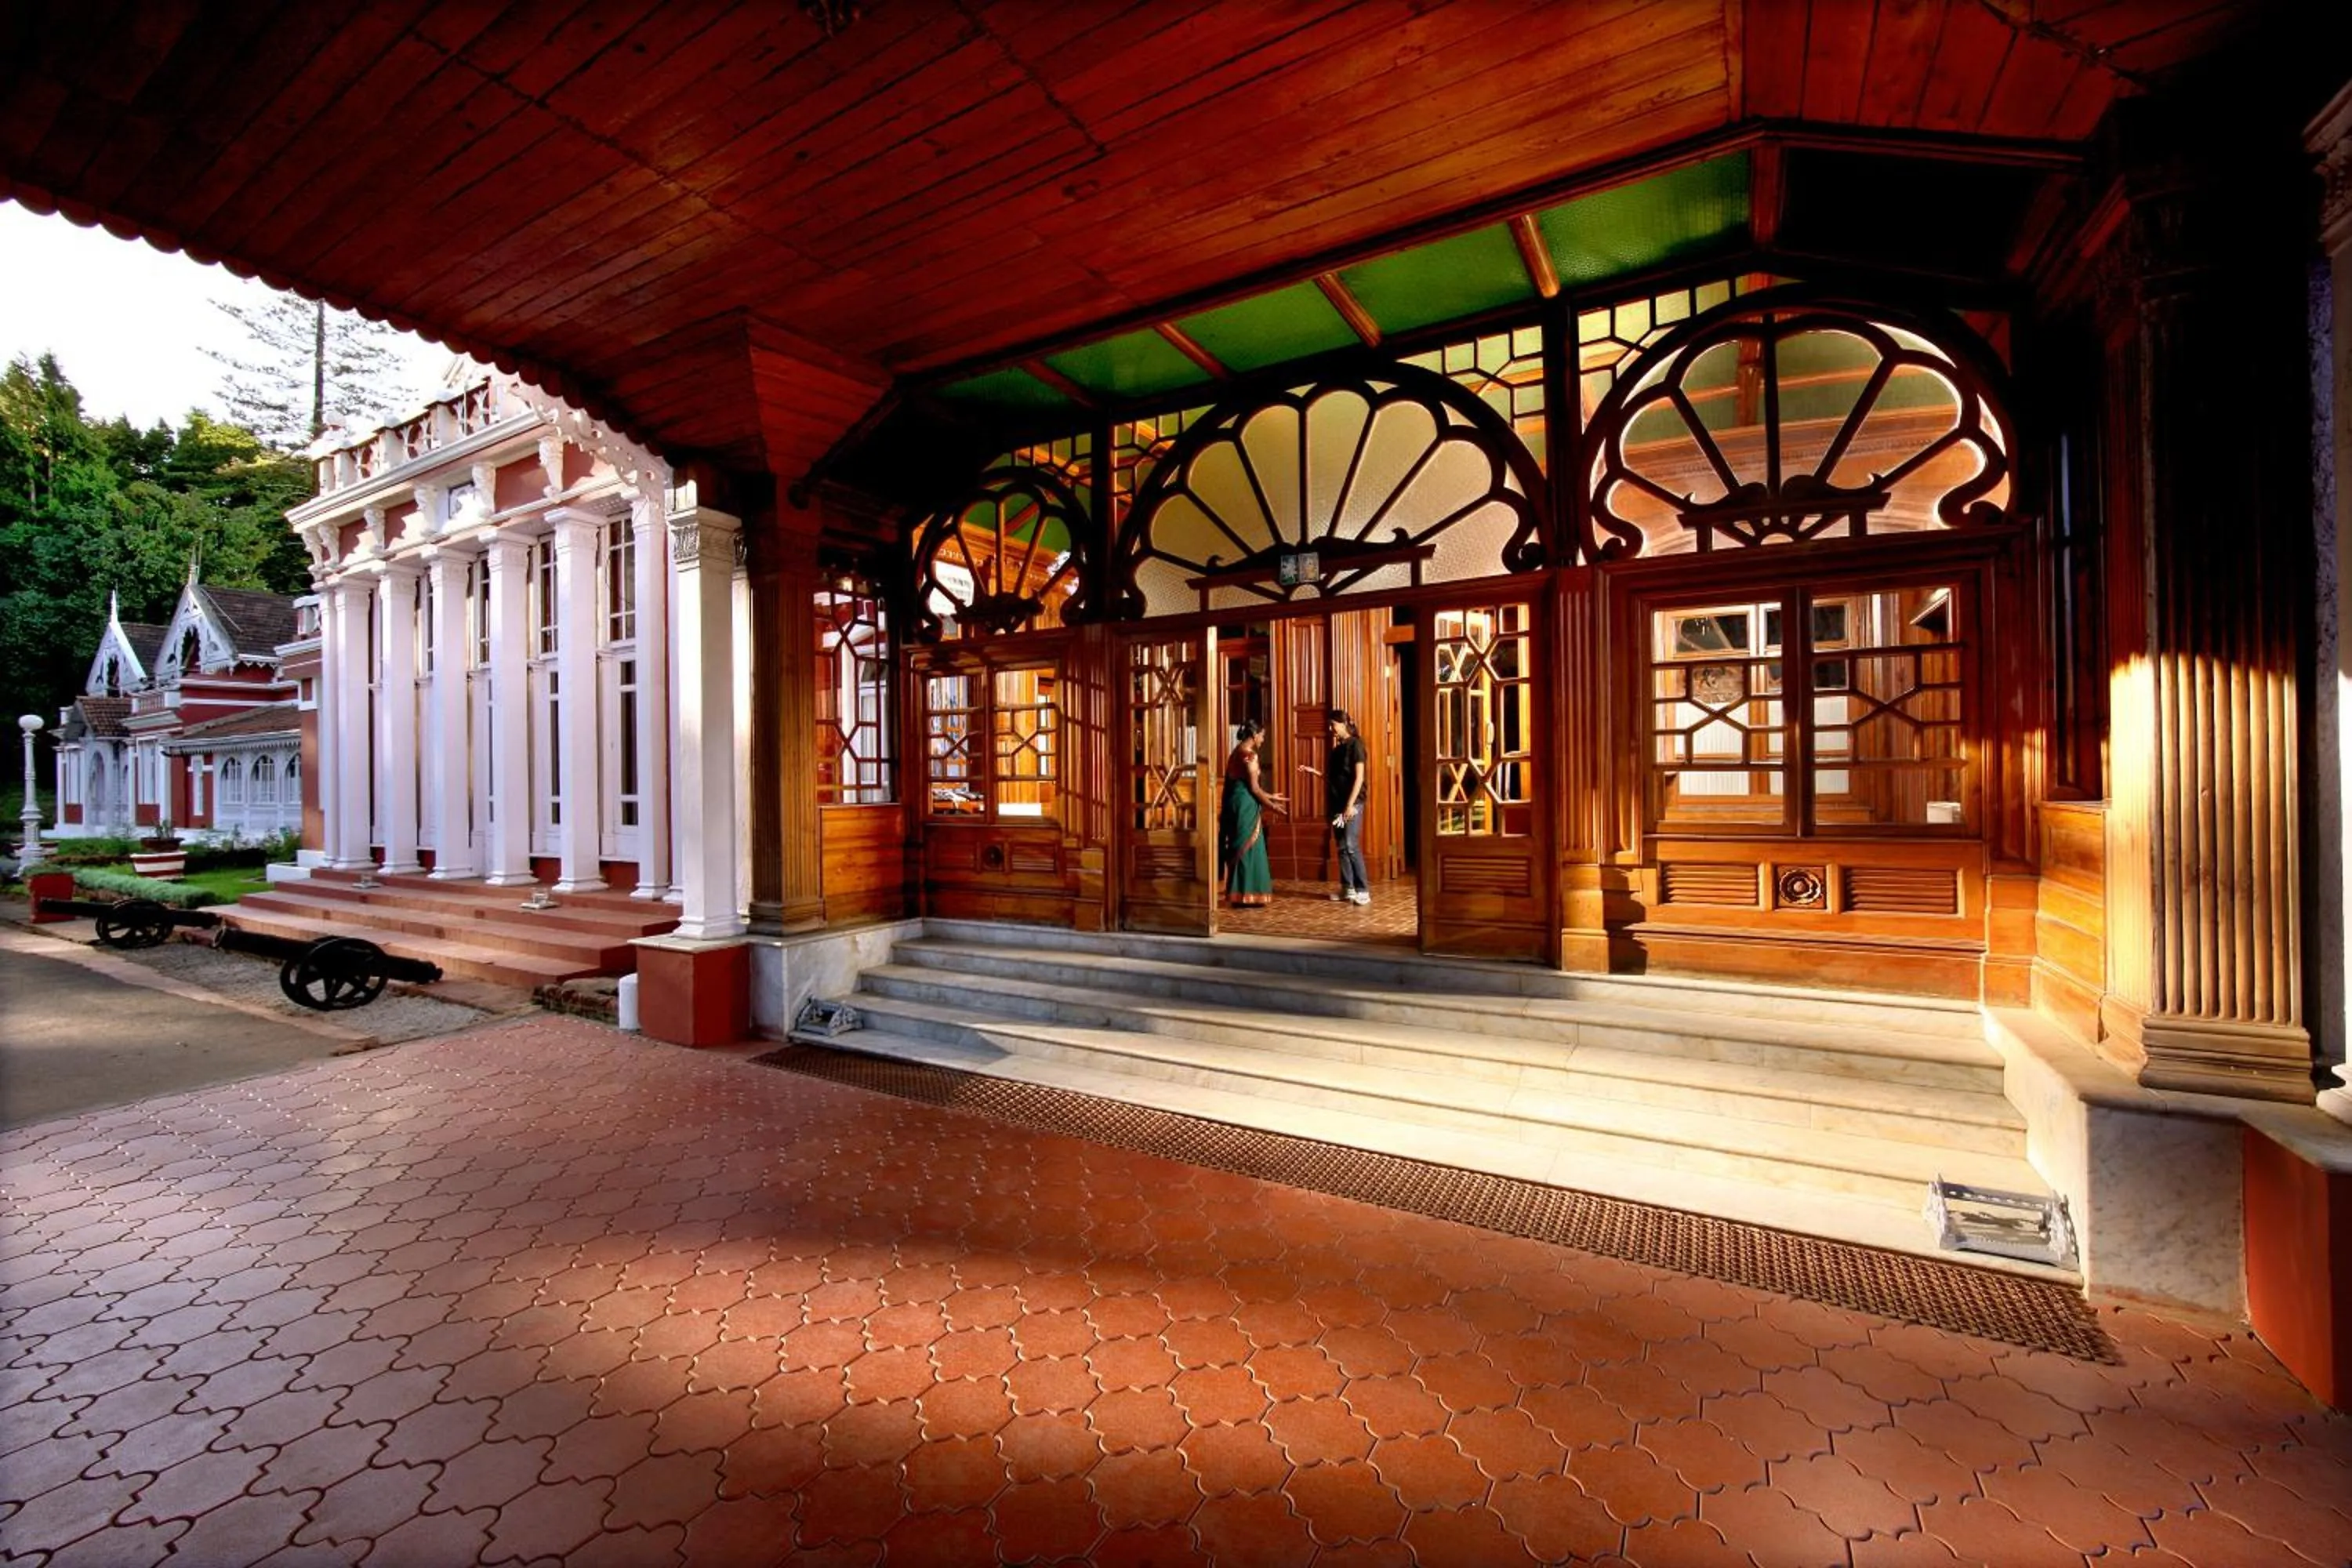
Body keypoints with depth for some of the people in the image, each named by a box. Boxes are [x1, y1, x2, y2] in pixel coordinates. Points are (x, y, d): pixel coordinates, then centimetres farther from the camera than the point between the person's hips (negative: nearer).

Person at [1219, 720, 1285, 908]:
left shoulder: (1238, 751, 14)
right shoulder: (1249, 754, -14)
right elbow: (1253, 788, -15)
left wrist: (1271, 797, 23)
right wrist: (1273, 806, -4)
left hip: (1236, 803, 9)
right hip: (1246, 806, -9)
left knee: (1241, 849, 14)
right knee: (1248, 849, -3)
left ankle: (1239, 894, 18)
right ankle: (1246, 896, 2)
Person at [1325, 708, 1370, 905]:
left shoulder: (1355, 744, -7)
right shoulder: (1337, 748, 16)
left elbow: (1359, 777, -13)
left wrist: (1351, 804, -19)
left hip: (1352, 802, -8)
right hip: (1337, 803, 8)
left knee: (1351, 846, -11)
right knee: (1341, 847, 7)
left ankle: (1363, 890, -7)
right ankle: (1348, 889, 12)